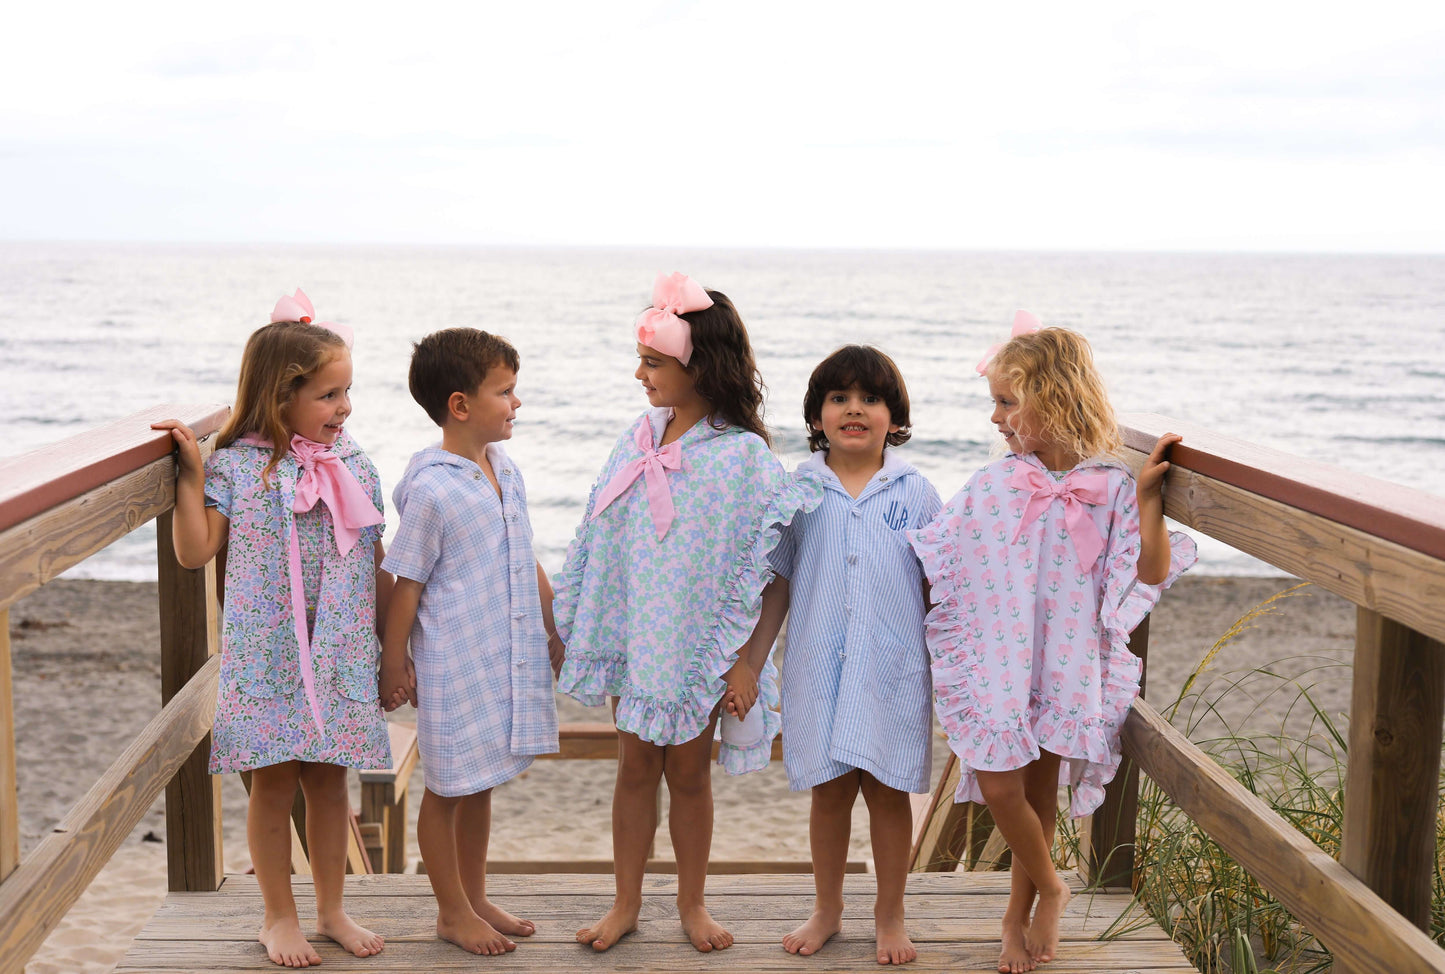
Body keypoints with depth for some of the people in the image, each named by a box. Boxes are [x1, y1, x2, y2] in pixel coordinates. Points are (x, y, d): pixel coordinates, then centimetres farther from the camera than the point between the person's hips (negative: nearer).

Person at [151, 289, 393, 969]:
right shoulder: (236, 466, -6)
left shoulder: (353, 464, 3)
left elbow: (376, 562, 9)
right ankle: (279, 916, 24)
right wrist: (191, 474, -13)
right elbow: (195, 552, -7)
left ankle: (331, 910, 27)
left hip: (341, 656, 3)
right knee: (274, 784, 7)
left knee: (329, 781, 11)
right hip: (267, 657, -3)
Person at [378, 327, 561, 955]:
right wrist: (393, 667, -8)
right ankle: (453, 912, 24)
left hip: (509, 657, 7)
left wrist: (558, 625, 19)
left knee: (480, 784, 19)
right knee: (447, 787, 9)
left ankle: (475, 898, 34)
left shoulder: (506, 470, 5)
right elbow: (406, 584, -13)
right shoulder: (432, 490, -18)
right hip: (454, 663, -7)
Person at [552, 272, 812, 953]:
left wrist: (744, 658, -14)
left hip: (695, 643, -4)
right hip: (632, 635, 4)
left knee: (688, 773, 9)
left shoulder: (743, 456, -14)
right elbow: (601, 537, 9)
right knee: (635, 767, 12)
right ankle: (626, 903, 26)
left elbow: (766, 571, -13)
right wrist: (569, 618, 10)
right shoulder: (640, 438, 2)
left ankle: (691, 904, 28)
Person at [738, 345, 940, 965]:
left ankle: (890, 915, 25)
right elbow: (776, 583, 7)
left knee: (889, 791, 7)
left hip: (893, 670, -1)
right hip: (818, 671, 1)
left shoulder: (915, 493, -1)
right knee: (828, 791, 11)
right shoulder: (799, 490, 1)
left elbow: (939, 587, 4)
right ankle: (826, 910, 29)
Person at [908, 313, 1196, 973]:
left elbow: (1151, 573, -10)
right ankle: (1049, 888, 22)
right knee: (999, 786, -6)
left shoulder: (1109, 486, -7)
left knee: (1040, 791, 10)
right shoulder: (993, 486, -2)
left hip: (1066, 663, -1)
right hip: (998, 659, 1)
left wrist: (1148, 497, -17)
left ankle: (1018, 914, 31)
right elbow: (933, 566, 8)